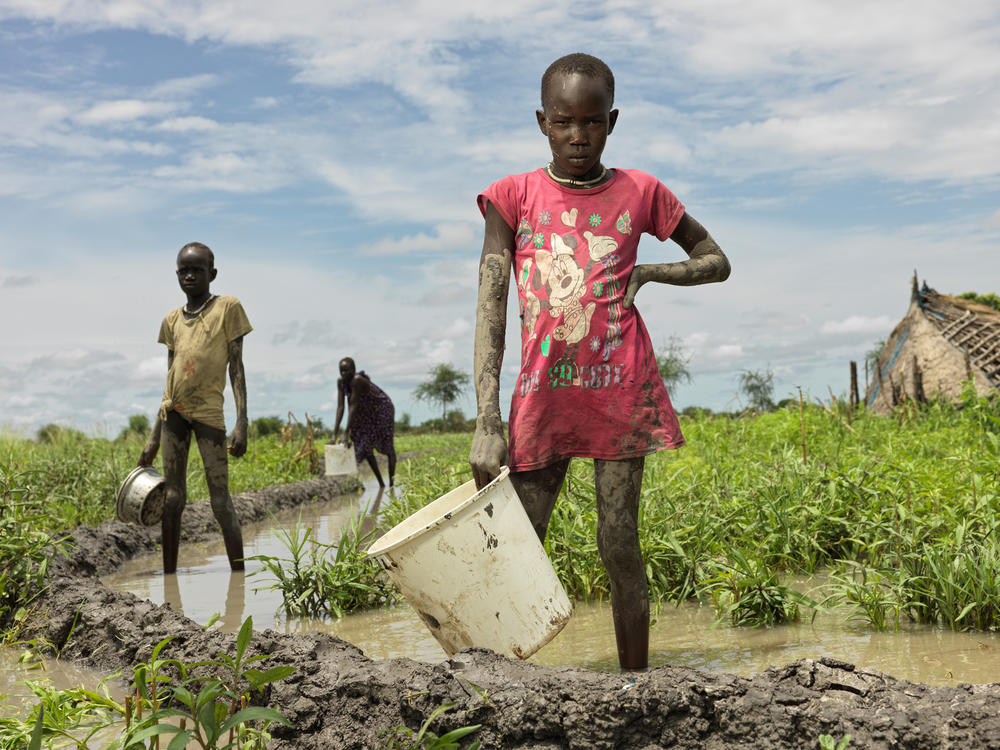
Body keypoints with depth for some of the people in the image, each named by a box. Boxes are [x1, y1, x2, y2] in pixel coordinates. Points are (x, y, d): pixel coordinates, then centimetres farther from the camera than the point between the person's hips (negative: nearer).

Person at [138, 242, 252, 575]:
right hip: (174, 411, 5)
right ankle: (169, 576, 11)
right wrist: (154, 437, 15)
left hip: (208, 410, -5)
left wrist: (242, 423, -11)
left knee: (220, 501, -6)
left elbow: (236, 369, -2)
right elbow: (169, 381, 16)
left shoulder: (228, 308, 1)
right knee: (172, 499, 6)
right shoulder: (172, 319, 13)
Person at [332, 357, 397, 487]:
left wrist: (346, 434, -38)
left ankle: (392, 483, 7)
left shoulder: (357, 380, -34)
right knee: (366, 448, 5)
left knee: (388, 447, 0)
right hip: (367, 413, 7)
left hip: (382, 409, -7)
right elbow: (340, 407, -15)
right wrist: (335, 434, -21)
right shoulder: (341, 381, -14)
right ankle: (381, 484, 14)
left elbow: (353, 407, -36)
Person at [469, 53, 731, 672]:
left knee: (620, 548, 3)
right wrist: (488, 422, -15)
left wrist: (648, 272, -2)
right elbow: (490, 308, -5)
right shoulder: (514, 197, 4)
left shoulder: (639, 193, 5)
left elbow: (717, 262, 18)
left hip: (620, 392, 0)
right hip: (541, 397, 1)